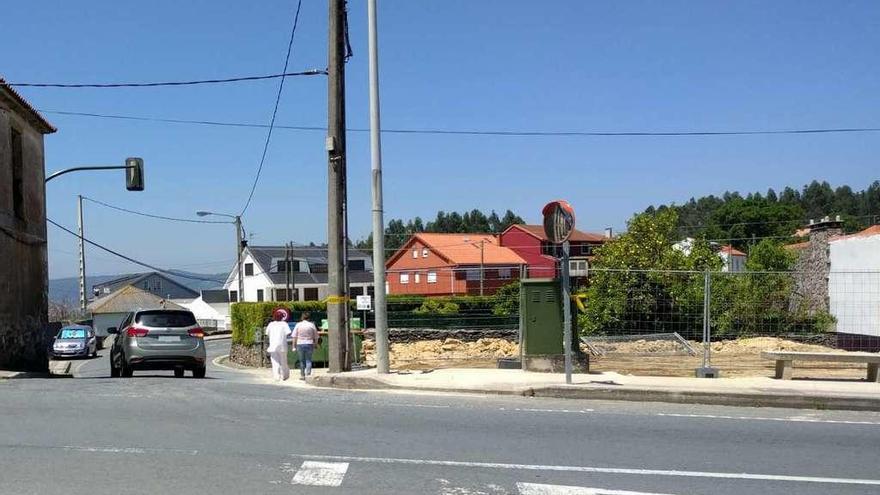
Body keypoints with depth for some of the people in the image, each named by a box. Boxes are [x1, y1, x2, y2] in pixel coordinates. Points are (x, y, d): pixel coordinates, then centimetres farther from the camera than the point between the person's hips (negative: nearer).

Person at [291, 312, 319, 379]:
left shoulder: (298, 325, 0)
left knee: (302, 360, 11)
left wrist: (294, 346, 3)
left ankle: (302, 375, 17)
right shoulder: (312, 325, 1)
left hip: (300, 344, 0)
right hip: (309, 344, 0)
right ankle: (308, 374, -7)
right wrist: (314, 345, 15)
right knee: (308, 360, 4)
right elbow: (316, 337, 5)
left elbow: (294, 337, -1)